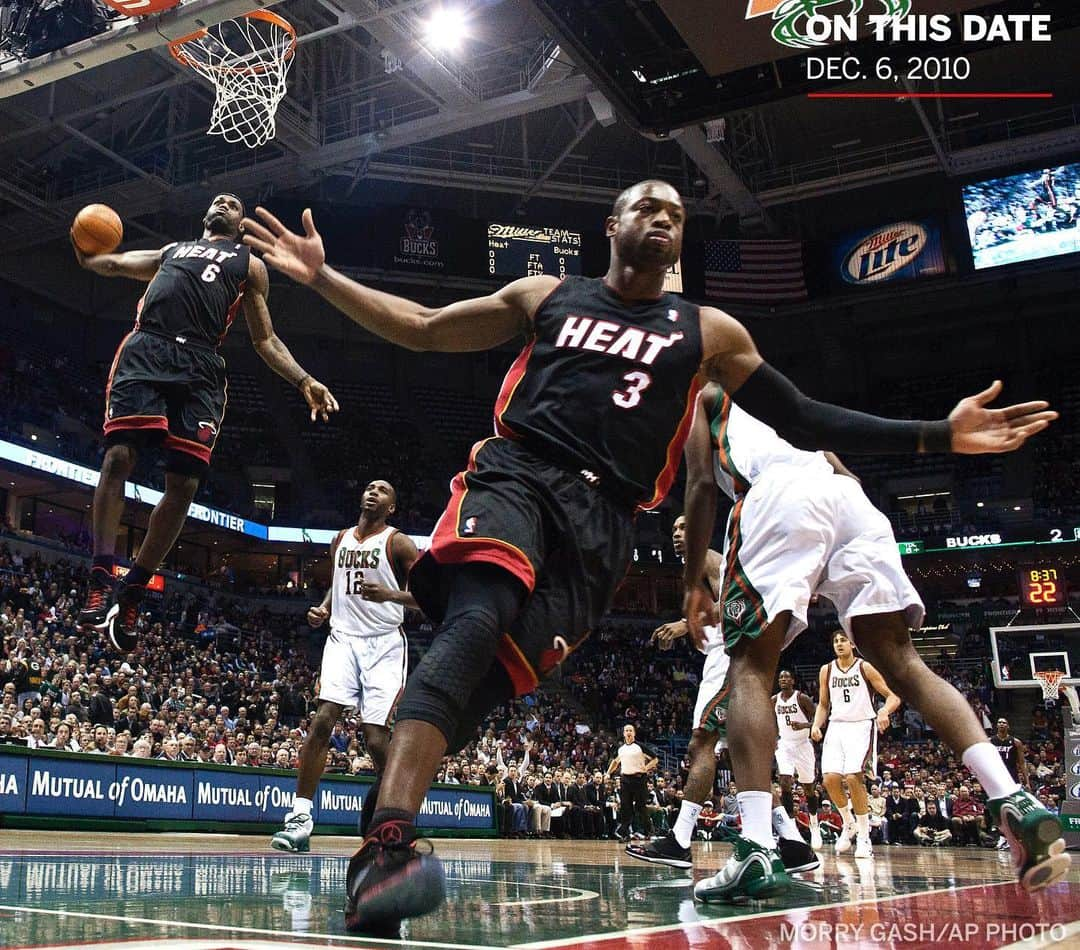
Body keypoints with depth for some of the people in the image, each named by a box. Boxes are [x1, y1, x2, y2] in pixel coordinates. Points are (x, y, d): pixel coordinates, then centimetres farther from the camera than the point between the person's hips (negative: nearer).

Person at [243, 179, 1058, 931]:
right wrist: (322, 277, 13)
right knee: (476, 621, -32)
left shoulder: (708, 332, 20)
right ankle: (387, 843, -43)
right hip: (515, 475, -1)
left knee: (494, 677, -13)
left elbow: (803, 421, 18)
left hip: (601, 521, 2)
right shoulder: (545, 297, 19)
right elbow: (420, 329, 22)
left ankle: (376, 861, -6)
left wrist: (941, 435, 10)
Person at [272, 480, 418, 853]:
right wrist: (323, 609, 7)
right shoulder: (341, 539, 15)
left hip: (384, 644, -4)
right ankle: (300, 819, -13)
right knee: (322, 720, -14)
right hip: (343, 638, 4)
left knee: (375, 734, -7)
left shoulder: (398, 542, -2)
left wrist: (389, 594, -22)